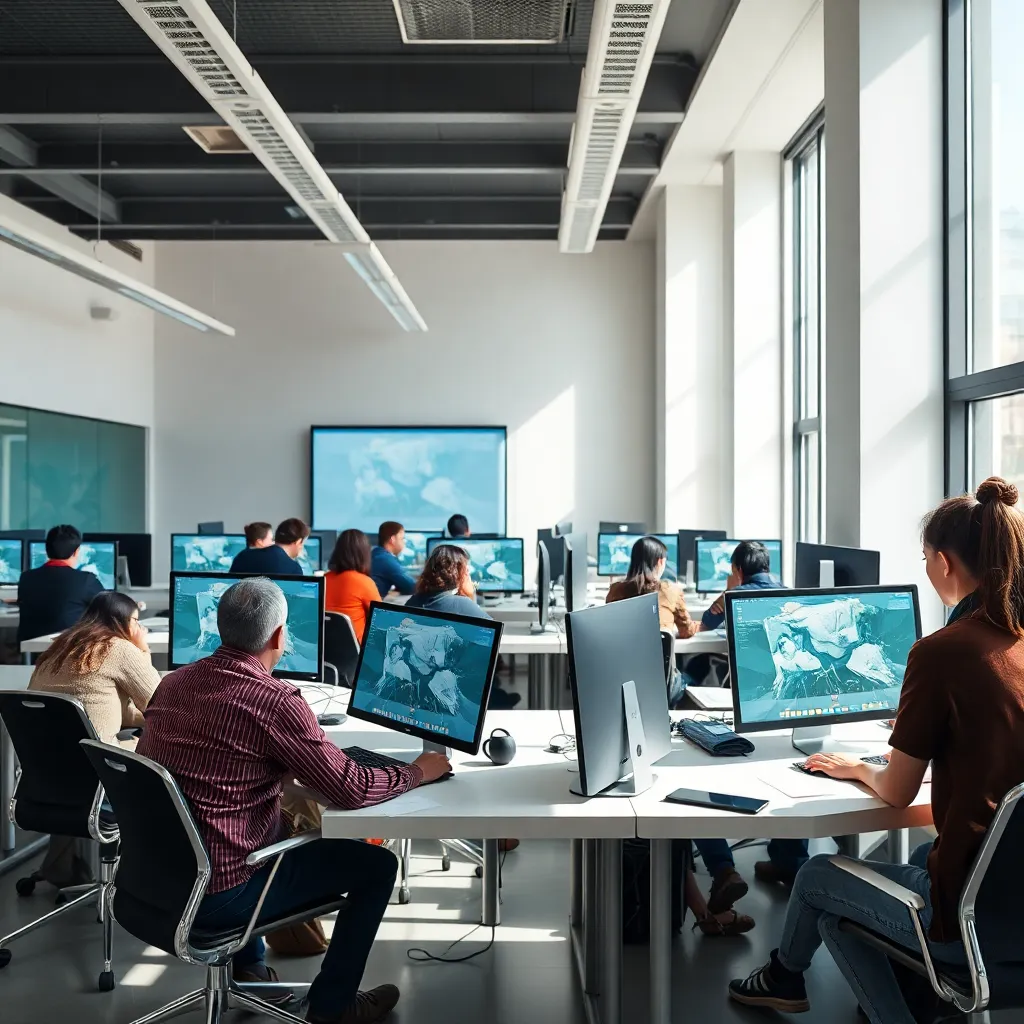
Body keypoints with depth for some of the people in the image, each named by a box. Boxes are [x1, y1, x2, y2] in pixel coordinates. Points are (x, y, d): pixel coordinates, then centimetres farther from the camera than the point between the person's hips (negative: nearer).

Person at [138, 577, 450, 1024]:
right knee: (376, 864, 7)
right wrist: (418, 771, -2)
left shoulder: (173, 683, 0)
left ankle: (248, 966, 40)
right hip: (217, 895, -8)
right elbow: (351, 789, -19)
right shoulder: (274, 701, -22)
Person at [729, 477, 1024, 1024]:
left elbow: (897, 792, -9)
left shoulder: (940, 651, -19)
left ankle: (784, 976, 45)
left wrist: (859, 768, 11)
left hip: (973, 915, -7)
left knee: (816, 878, 17)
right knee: (921, 857, 34)